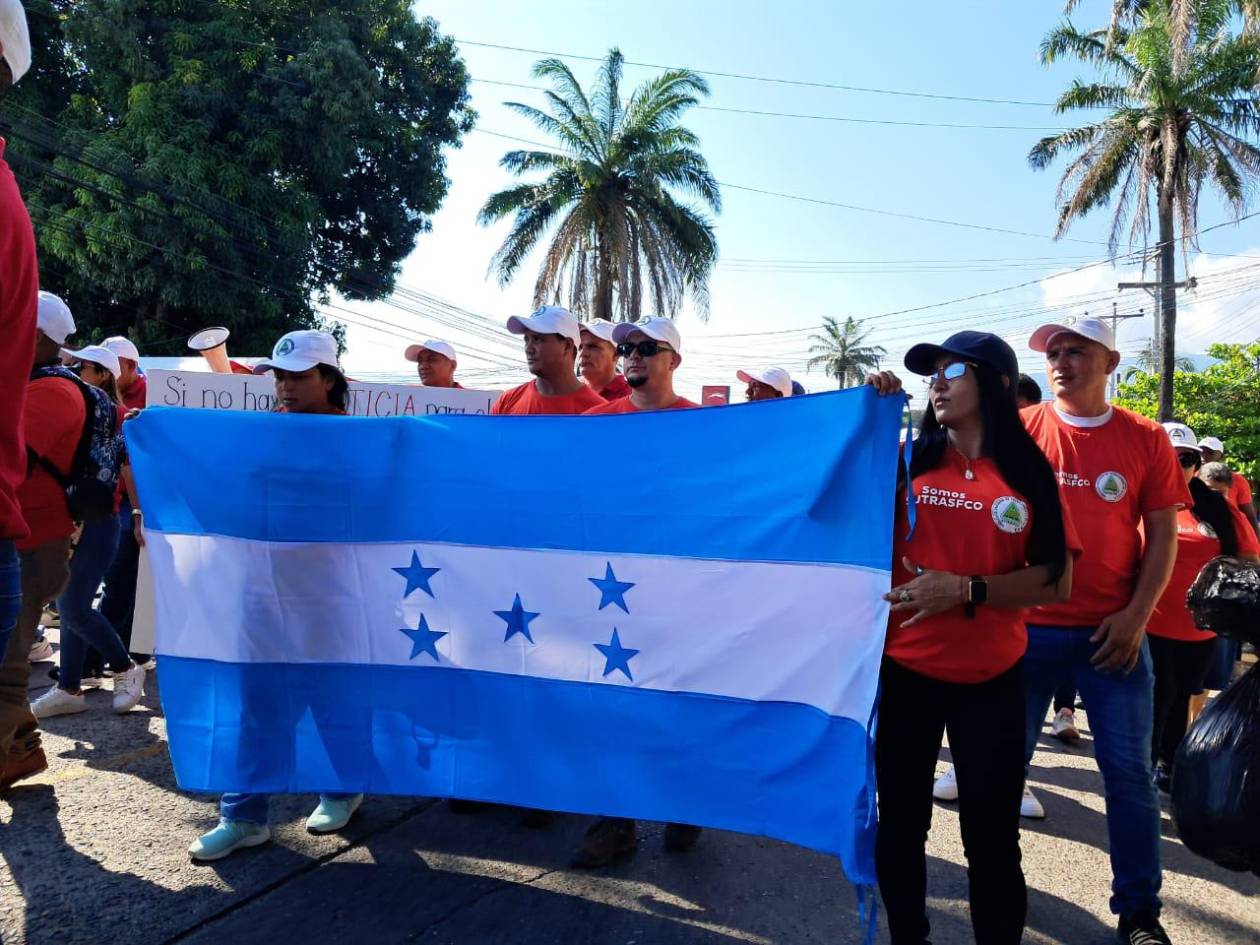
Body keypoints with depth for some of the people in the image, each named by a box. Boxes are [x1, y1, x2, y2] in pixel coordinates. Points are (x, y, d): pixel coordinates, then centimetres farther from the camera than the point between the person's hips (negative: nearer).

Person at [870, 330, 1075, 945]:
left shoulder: (1029, 473, 0)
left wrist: (968, 590, -16)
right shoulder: (908, 461, 2)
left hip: (991, 679, -1)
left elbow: (1056, 581, -1)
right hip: (903, 670, 1)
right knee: (899, 823, 12)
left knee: (992, 834, 7)